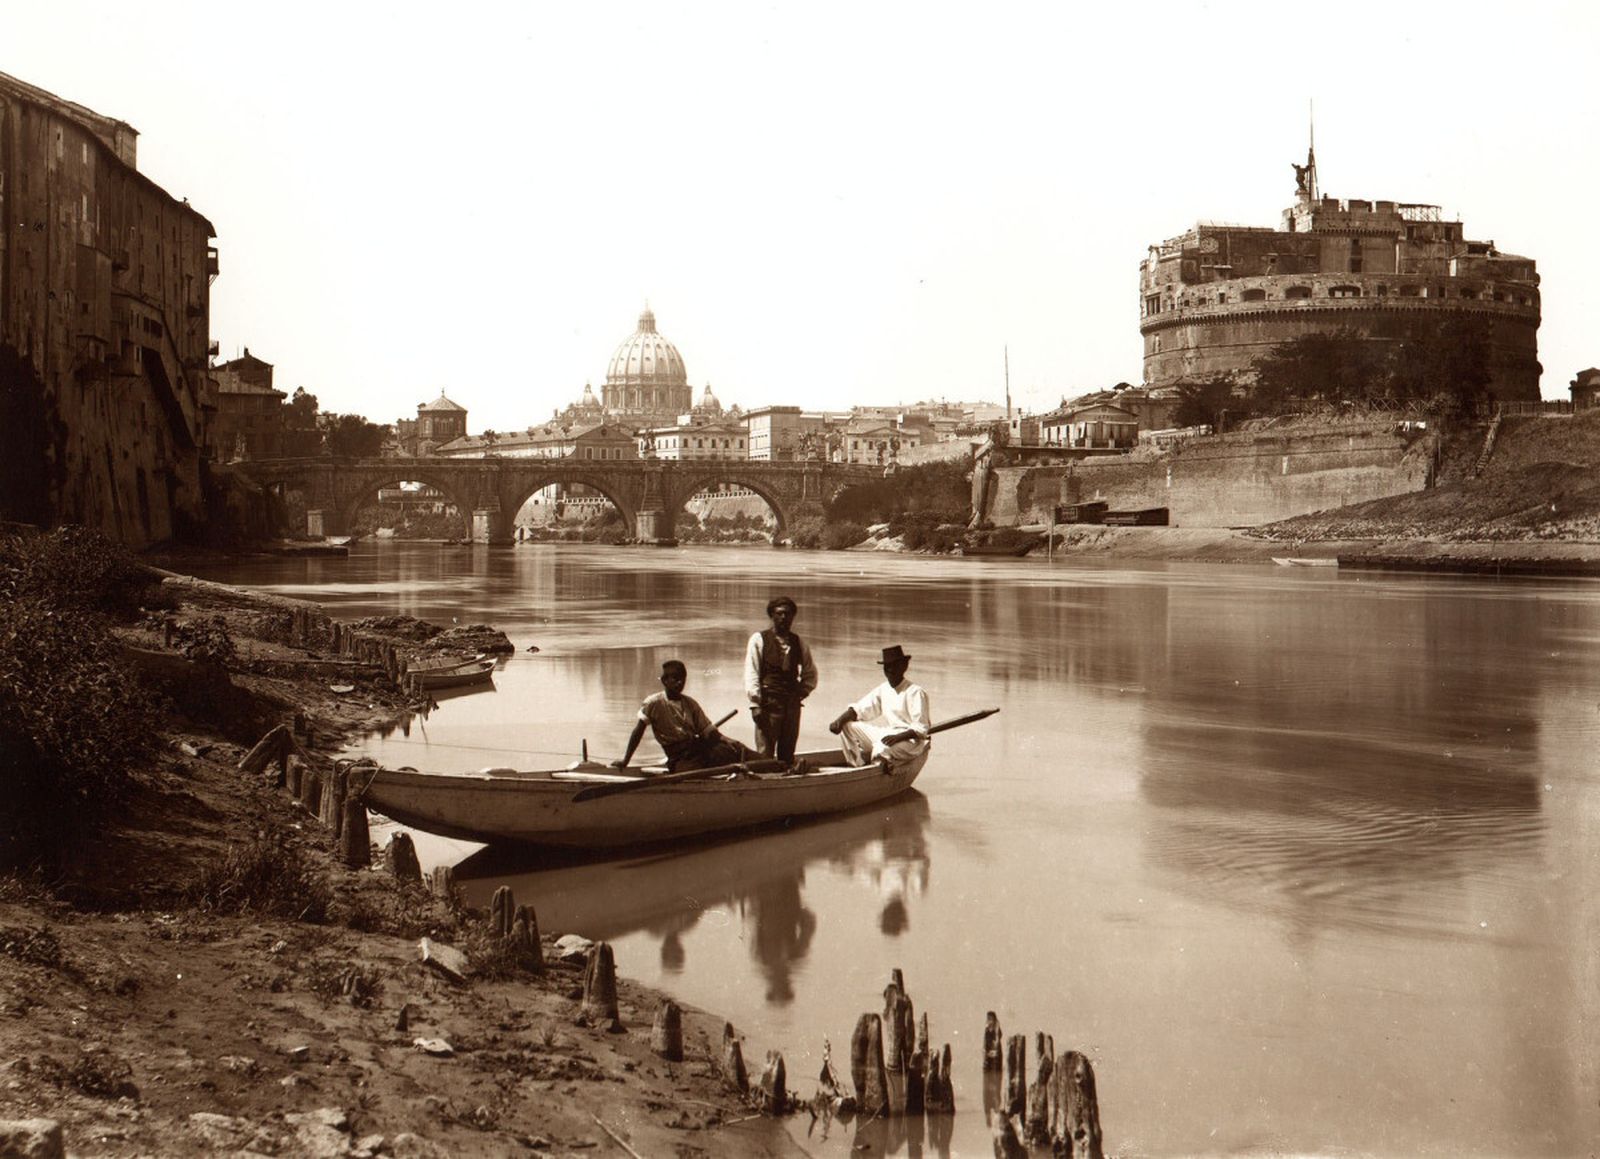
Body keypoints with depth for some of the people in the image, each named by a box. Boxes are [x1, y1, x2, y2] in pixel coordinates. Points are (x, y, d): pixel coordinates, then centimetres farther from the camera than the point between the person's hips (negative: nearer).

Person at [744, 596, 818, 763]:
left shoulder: (799, 643, 13)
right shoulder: (759, 639, 1)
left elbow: (810, 674, 22)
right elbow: (751, 674, -4)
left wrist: (801, 694, 7)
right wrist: (755, 704, -12)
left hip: (792, 704, 4)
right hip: (767, 703, -4)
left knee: (787, 754, 5)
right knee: (765, 753, -10)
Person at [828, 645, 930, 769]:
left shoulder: (915, 692, -11)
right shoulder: (883, 689, 9)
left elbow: (921, 729, -16)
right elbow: (859, 709, 6)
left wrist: (899, 737, -32)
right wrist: (840, 720, -12)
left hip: (910, 741, -7)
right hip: (887, 734, 7)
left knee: (883, 749, -38)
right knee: (847, 726, -2)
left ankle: (866, 756, -7)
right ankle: (860, 764, -10)